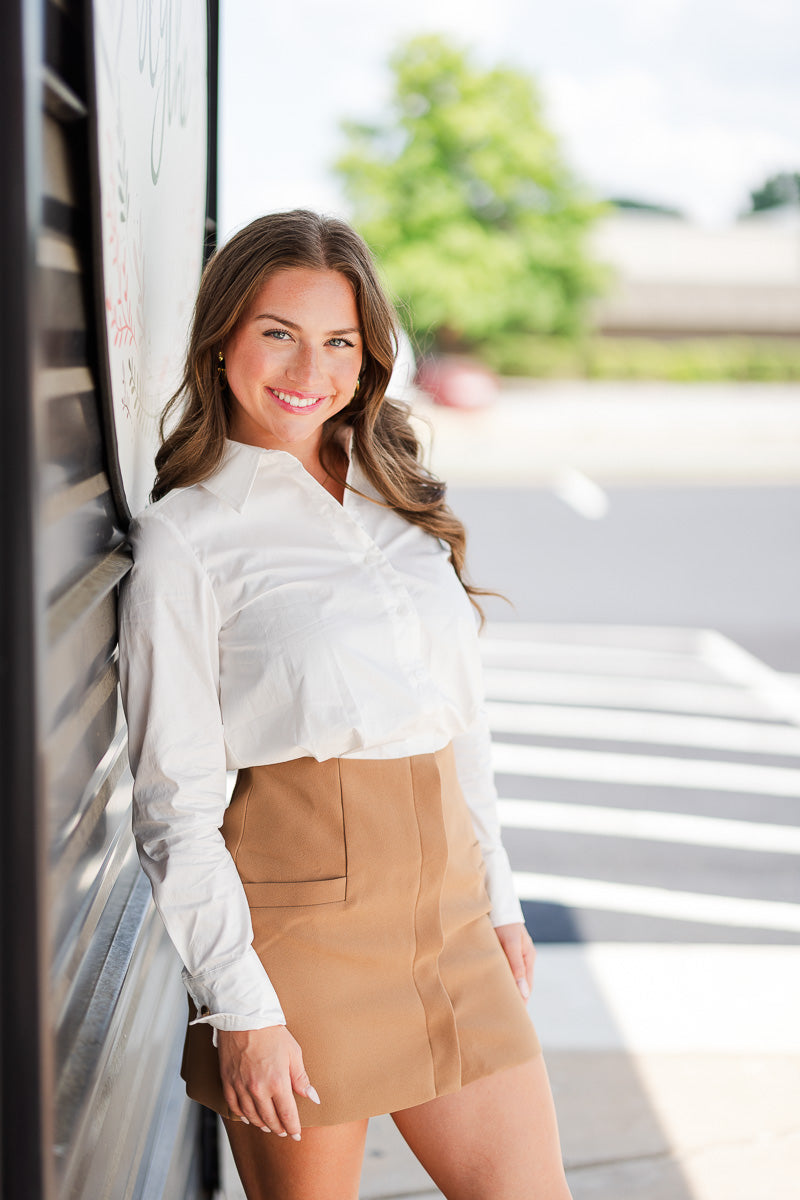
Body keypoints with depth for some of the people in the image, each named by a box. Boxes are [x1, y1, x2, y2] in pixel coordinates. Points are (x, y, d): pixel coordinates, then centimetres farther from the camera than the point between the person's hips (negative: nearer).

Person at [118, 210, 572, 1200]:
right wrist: (239, 1006, -12)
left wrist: (498, 897, 15)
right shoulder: (185, 535, -6)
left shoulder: (400, 503, 12)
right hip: (303, 909, -5)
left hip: (445, 901, 6)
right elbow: (173, 799, -8)